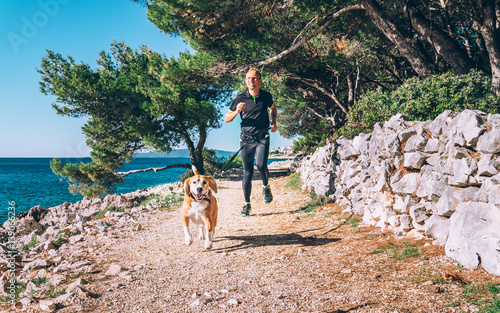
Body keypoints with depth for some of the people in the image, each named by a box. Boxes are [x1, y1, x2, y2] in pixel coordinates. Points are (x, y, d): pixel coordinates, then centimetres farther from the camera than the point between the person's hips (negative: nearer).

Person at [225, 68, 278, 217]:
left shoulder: (266, 96, 1)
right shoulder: (240, 98, -2)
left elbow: (273, 108, 24)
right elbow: (227, 119, 3)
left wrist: (274, 123, 8)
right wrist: (236, 111, -16)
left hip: (262, 137, 0)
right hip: (246, 138, 1)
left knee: (261, 165, -22)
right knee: (247, 173, 2)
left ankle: (266, 187, 10)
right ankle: (247, 204, 15)